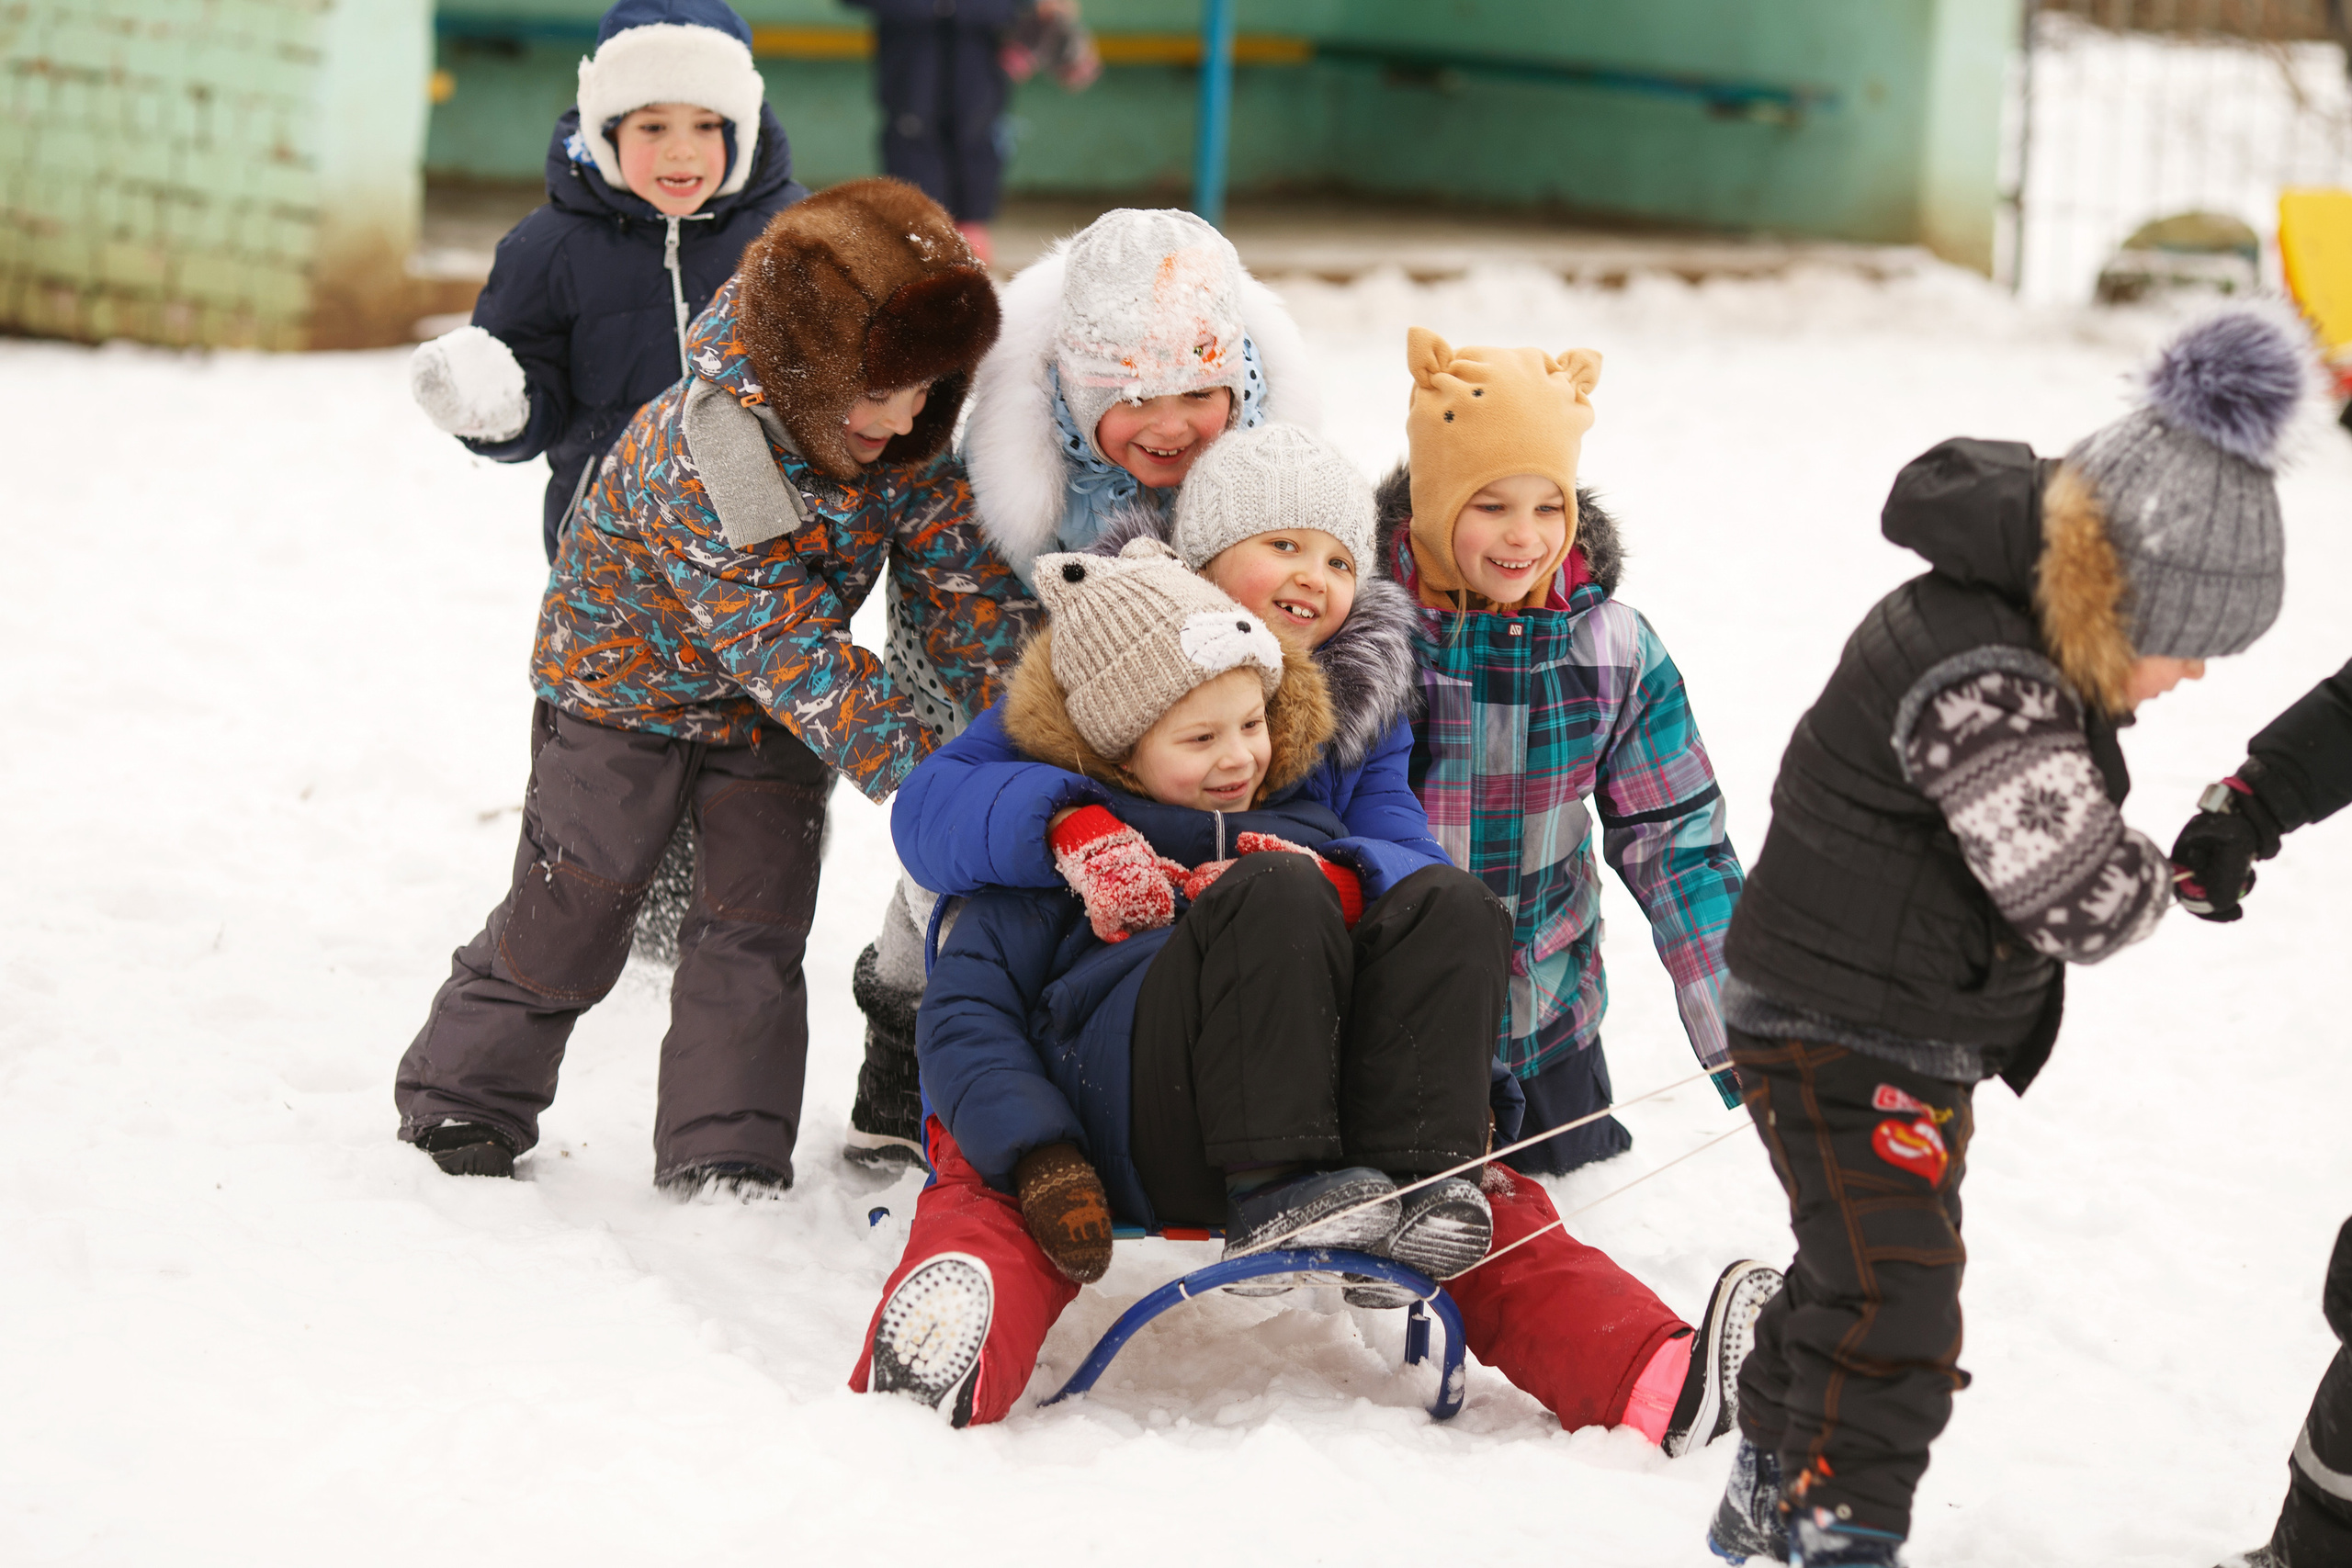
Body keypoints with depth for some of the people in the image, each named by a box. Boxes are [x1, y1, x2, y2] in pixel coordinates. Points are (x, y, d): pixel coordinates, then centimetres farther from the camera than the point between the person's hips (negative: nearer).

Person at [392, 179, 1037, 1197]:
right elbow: (780, 641, -38)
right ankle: (460, 1105, 24)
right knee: (569, 918, 4)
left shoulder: (909, 444, -19)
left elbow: (966, 585, -11)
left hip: (770, 715, 5)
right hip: (628, 682, -5)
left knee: (756, 926, -3)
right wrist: (910, 768, -41)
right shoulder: (695, 454, -38)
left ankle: (727, 1166, 3)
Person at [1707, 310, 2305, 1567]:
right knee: (1896, 1311, -16)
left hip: (1926, 1034, 10)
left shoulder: (2020, 624, 2)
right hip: (1841, 1034, -10)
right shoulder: (1983, 686, -31)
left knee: (1860, 1276, 23)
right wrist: (2158, 876, -5)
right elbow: (2091, 904, -26)